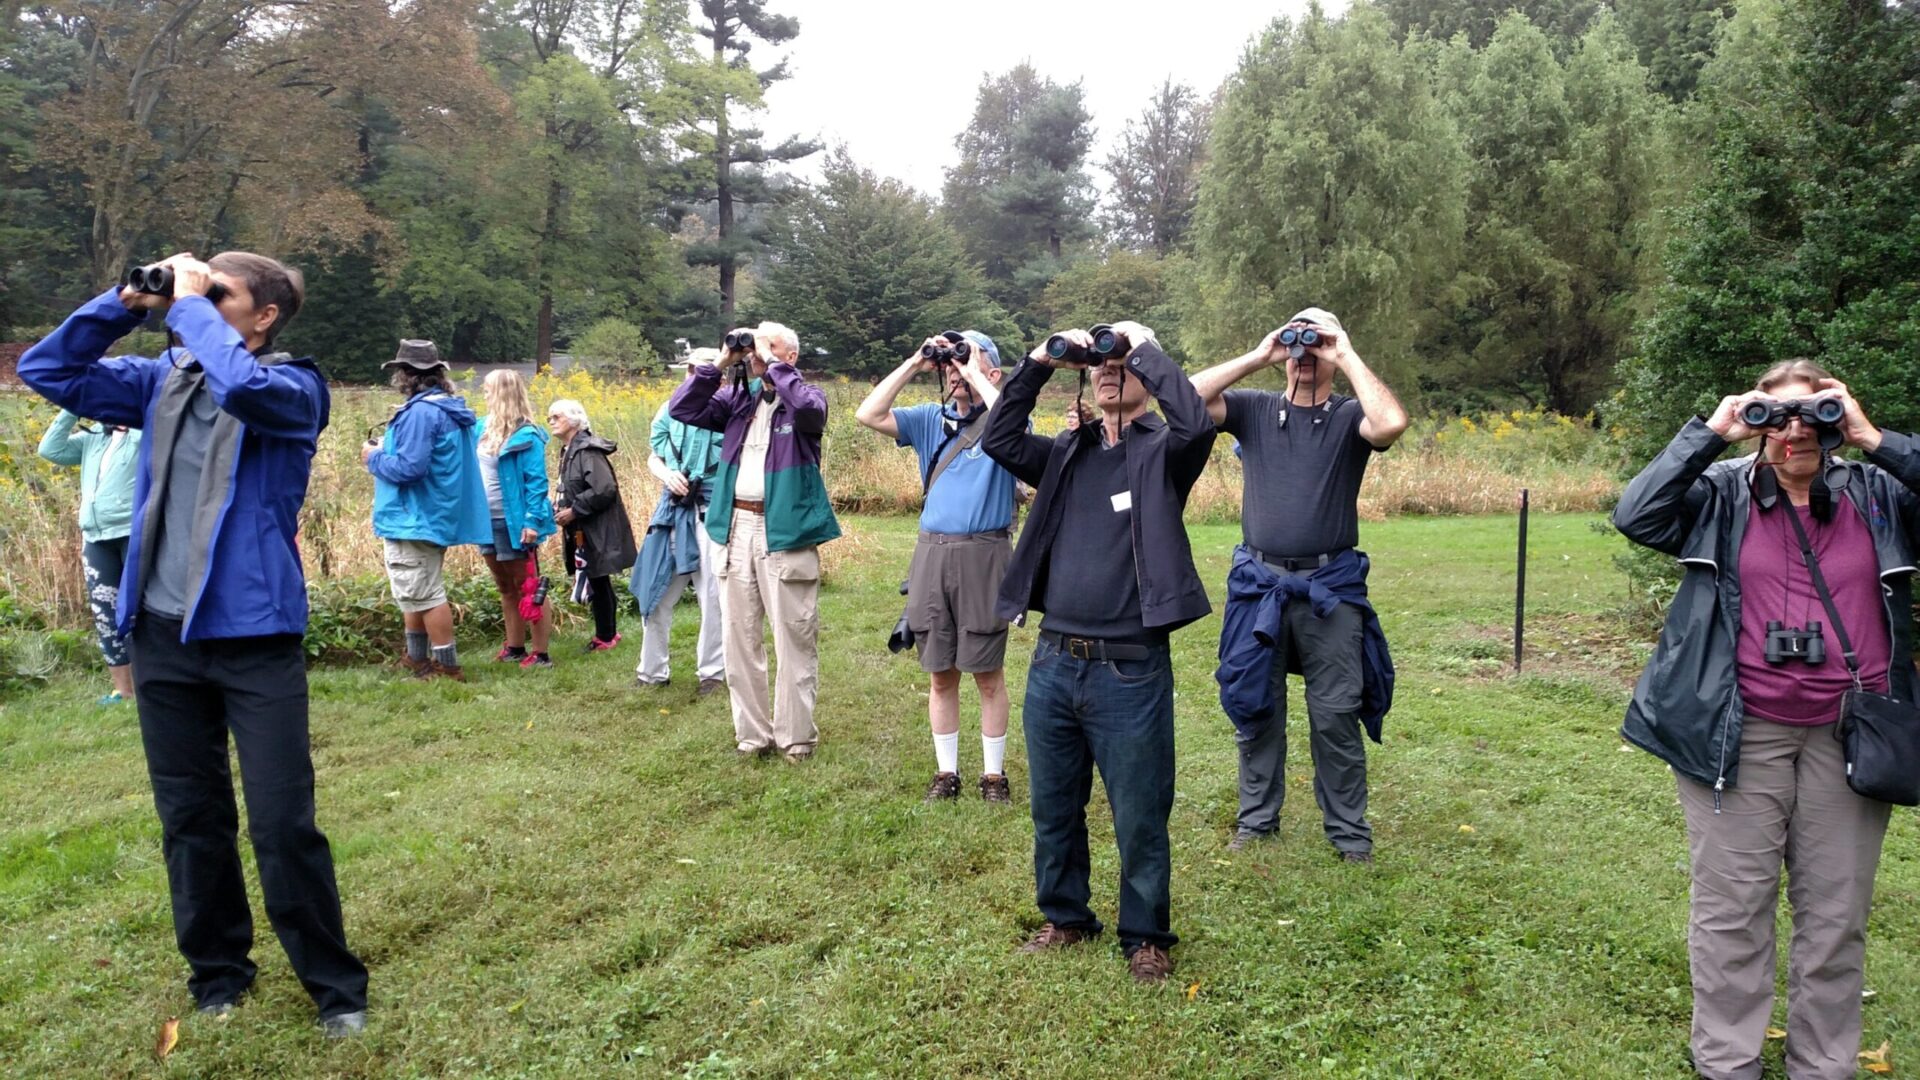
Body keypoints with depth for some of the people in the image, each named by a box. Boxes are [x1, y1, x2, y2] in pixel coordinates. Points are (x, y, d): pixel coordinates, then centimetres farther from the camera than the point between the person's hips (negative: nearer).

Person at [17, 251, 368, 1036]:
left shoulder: (294, 387, -7)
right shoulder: (165, 381, 10)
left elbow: (242, 384, -29)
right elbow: (46, 371, 13)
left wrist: (189, 306, -14)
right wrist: (125, 303, 2)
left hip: (255, 637, -5)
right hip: (163, 635, 6)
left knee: (282, 825, -3)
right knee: (190, 819, 15)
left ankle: (334, 985, 13)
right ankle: (217, 969, 32)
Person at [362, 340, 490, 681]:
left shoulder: (420, 412, -20)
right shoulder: (451, 409, 11)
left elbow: (409, 467, -25)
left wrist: (374, 458, -7)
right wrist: (389, 448, 16)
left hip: (415, 520, -10)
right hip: (434, 517, 10)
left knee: (424, 594, -4)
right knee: (415, 594, 21)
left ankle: (447, 667, 1)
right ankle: (417, 659, 31)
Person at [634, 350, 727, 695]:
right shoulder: (670, 410, 7)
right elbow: (653, 459, 13)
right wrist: (667, 475, -5)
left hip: (713, 513, -4)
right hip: (673, 510, 4)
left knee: (714, 596, 2)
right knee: (656, 592, 10)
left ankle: (713, 671, 19)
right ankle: (652, 671, 25)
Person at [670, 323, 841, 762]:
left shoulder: (805, 397, 1)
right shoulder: (737, 399, 13)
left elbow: (810, 410, -23)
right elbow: (681, 410, 7)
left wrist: (772, 365, -13)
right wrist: (717, 364, 1)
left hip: (785, 531, -5)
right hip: (737, 527, 6)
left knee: (793, 639, -1)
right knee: (740, 636, 10)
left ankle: (795, 737, 8)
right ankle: (751, 733, 20)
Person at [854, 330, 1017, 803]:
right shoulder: (931, 419, 11)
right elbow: (868, 415, 1)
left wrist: (974, 374, -13)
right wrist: (914, 364, -1)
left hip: (984, 555, -4)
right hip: (932, 553, 4)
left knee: (987, 673, 5)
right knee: (941, 674, 11)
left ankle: (994, 773, 18)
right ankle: (946, 772, 22)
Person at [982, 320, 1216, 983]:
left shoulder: (1162, 453, -2)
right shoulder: (1068, 453, 13)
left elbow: (1196, 422, -22)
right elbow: (1000, 438, 3)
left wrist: (1144, 348, -13)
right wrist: (1040, 362, -2)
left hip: (1130, 670, -5)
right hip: (1053, 662, 5)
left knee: (1139, 817, 5)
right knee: (1053, 808, 17)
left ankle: (1146, 936, 23)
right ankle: (1065, 916, 35)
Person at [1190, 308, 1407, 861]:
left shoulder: (1349, 416, 1)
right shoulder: (1254, 409, 6)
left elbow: (1391, 423, -22)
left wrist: (1348, 356, -13)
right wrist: (1256, 357, -8)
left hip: (1331, 587, -2)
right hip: (1258, 584, 2)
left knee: (1336, 717, 5)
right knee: (1255, 709, 11)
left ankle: (1348, 830, 19)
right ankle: (1257, 817, 27)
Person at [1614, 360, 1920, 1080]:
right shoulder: (1722, 493, 0)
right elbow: (1635, 516, -14)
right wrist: (1710, 434, -12)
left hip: (1849, 737, 2)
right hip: (1740, 734, -2)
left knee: (1837, 914, 12)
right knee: (1732, 908, 7)